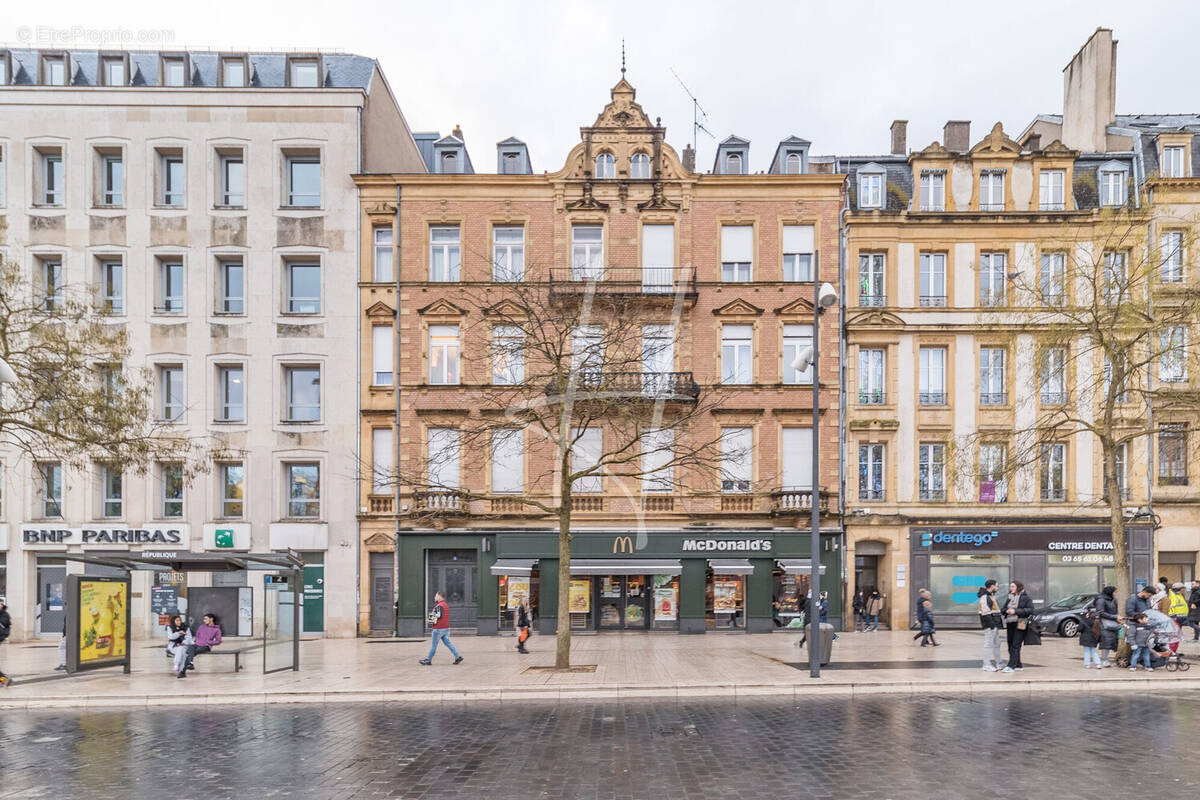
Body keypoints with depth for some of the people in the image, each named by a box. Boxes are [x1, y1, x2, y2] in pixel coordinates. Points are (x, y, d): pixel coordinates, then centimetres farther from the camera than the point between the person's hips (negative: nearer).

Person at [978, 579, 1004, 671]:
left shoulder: (991, 595, 18)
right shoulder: (985, 597, -16)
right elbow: (985, 612, -22)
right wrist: (991, 624, -23)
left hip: (994, 624, 11)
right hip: (990, 625, -11)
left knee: (996, 644, 15)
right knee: (989, 644, -6)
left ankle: (997, 664, 24)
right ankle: (986, 665, -2)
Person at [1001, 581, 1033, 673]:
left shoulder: (1025, 598, -4)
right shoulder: (1009, 598, 15)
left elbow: (1030, 610, -14)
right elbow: (1003, 609, 20)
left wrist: (1016, 611, -18)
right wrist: (1007, 611, -4)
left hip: (1020, 624, -7)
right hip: (1010, 624, 7)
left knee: (1015, 646, -10)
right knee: (1010, 645, 8)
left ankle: (1011, 666, -11)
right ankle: (1018, 665, 20)